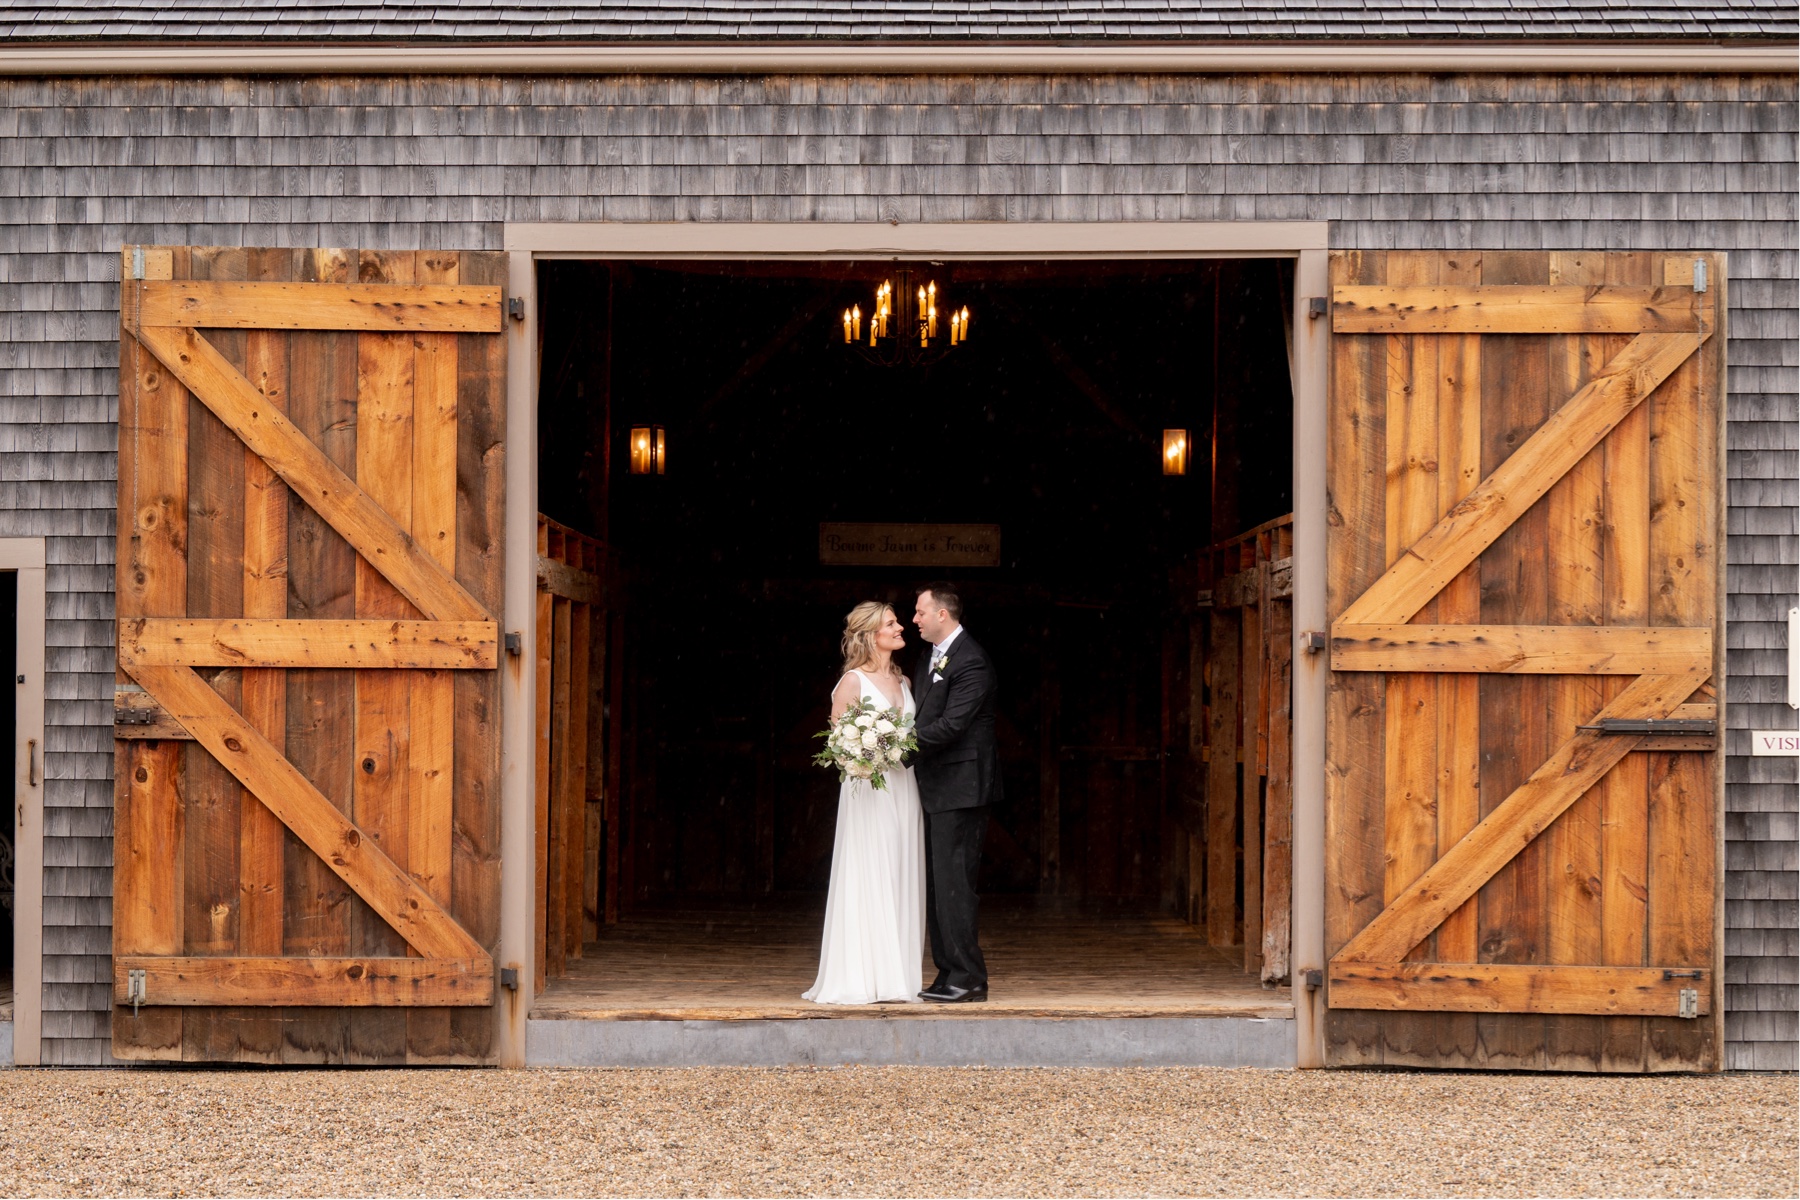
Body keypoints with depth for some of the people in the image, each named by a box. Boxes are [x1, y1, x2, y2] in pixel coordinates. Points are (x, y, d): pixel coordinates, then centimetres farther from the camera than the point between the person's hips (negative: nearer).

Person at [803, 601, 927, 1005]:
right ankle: (860, 980, -5)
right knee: (866, 879, -8)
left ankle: (898, 976, 8)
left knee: (902, 882, 5)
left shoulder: (902, 681, 16)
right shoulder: (853, 681, -3)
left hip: (904, 789, 6)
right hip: (868, 788, -6)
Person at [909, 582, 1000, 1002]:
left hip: (960, 787, -10)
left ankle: (968, 978, -6)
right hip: (934, 787, 10)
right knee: (935, 884, 11)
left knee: (954, 881, -10)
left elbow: (951, 725, -21)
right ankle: (949, 974, 16)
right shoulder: (929, 656, 16)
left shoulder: (970, 661, -14)